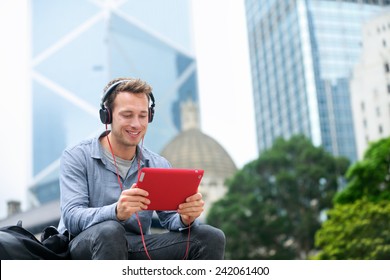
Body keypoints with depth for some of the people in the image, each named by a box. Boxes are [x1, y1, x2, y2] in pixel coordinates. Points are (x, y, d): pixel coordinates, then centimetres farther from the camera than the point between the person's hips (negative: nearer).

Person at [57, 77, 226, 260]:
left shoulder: (159, 165, 12)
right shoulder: (77, 157, -2)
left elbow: (171, 218, 4)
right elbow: (71, 217, -16)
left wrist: (186, 218, -23)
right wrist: (116, 212, -37)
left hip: (137, 248, 4)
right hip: (82, 248, -4)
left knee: (211, 237, -14)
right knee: (109, 231, -39)